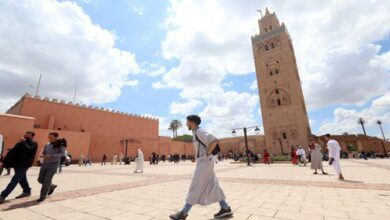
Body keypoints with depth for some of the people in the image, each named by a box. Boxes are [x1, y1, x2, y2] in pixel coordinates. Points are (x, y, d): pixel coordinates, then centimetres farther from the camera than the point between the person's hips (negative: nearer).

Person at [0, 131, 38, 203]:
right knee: (22, 179, 18)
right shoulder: (21, 143, 10)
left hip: (24, 165, -7)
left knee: (15, 180, -9)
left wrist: (24, 142, -18)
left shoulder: (33, 144, -7)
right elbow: (11, 152, 10)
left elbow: (28, 150, -26)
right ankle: (27, 191, 33)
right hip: (17, 164, 7)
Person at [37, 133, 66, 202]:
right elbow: (43, 153, 14)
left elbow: (62, 153, -16)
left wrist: (51, 155, -24)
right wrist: (41, 155, -9)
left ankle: (43, 196, 12)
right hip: (45, 164, 6)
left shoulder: (61, 144, -8)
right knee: (40, 179, 10)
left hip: (54, 164, -6)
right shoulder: (47, 145, 8)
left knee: (47, 180, -4)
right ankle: (52, 186, 35)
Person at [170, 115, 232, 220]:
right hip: (203, 162, 10)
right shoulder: (196, 133, 15)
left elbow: (215, 141, -27)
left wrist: (207, 154, -19)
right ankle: (225, 209, 21)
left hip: (204, 162, -10)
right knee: (212, 186, 13)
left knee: (196, 187, -3)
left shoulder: (199, 132, -16)